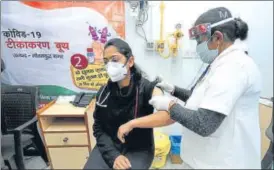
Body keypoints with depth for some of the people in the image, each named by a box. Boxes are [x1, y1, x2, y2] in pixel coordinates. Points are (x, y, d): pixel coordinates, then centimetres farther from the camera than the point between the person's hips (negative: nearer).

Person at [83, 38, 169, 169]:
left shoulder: (145, 88, -15)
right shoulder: (104, 92, -3)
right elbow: (98, 128, 0)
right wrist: (113, 155, -13)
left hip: (139, 150, -2)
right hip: (109, 147, 3)